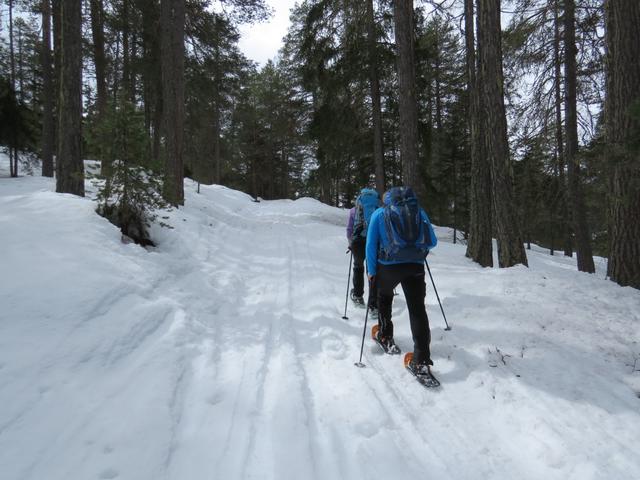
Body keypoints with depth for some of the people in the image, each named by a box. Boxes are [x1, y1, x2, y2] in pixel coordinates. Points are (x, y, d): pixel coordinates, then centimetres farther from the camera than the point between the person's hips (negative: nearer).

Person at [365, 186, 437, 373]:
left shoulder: (379, 214, 8)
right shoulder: (420, 212, 13)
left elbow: (371, 245, 3)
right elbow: (432, 242, 13)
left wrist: (371, 271, 9)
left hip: (389, 266, -1)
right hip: (415, 266, 1)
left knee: (384, 296, 29)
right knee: (417, 309, 3)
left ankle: (385, 336, 33)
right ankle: (422, 360, -3)